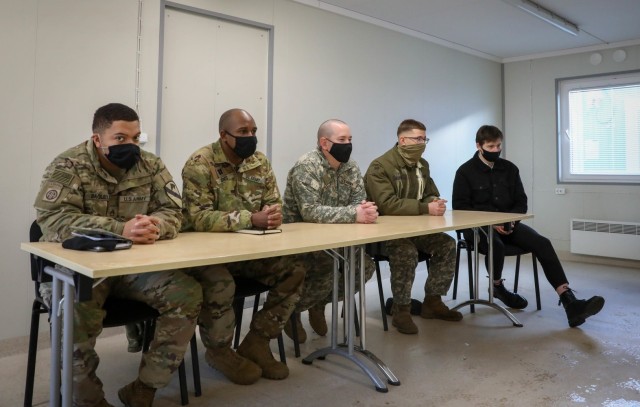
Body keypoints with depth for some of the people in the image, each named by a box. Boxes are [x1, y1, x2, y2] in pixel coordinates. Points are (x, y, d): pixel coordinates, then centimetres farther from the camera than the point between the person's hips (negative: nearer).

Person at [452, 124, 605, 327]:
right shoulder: (465, 172, -2)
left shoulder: (509, 168, 10)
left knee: (542, 243, -20)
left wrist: (510, 219, -10)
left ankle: (570, 303, -28)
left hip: (508, 224, 5)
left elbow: (521, 202, 13)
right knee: (496, 246, -37)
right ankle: (497, 287, -3)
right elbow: (460, 207, -7)